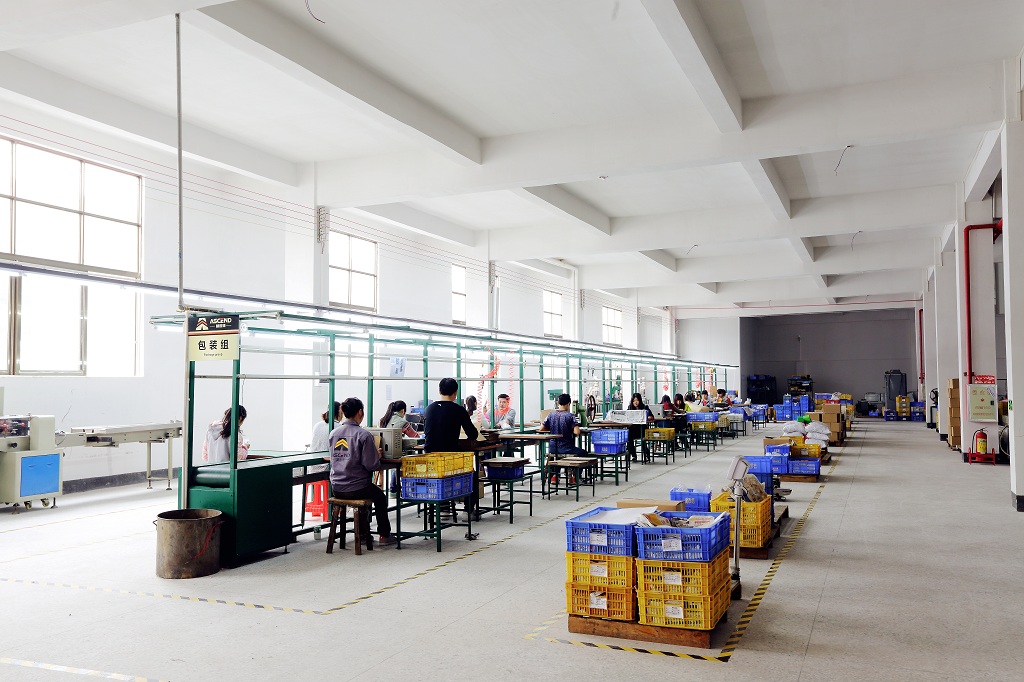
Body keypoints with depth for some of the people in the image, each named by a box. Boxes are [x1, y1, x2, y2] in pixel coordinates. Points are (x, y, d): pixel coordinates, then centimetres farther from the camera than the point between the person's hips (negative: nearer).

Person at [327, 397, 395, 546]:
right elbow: (371, 465, -18)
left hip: (336, 489, 5)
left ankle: (363, 533, 40)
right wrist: (377, 456, 5)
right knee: (380, 496, 26)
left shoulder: (334, 433, 2)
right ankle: (384, 534, 31)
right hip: (356, 488, -5)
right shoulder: (363, 435, -16)